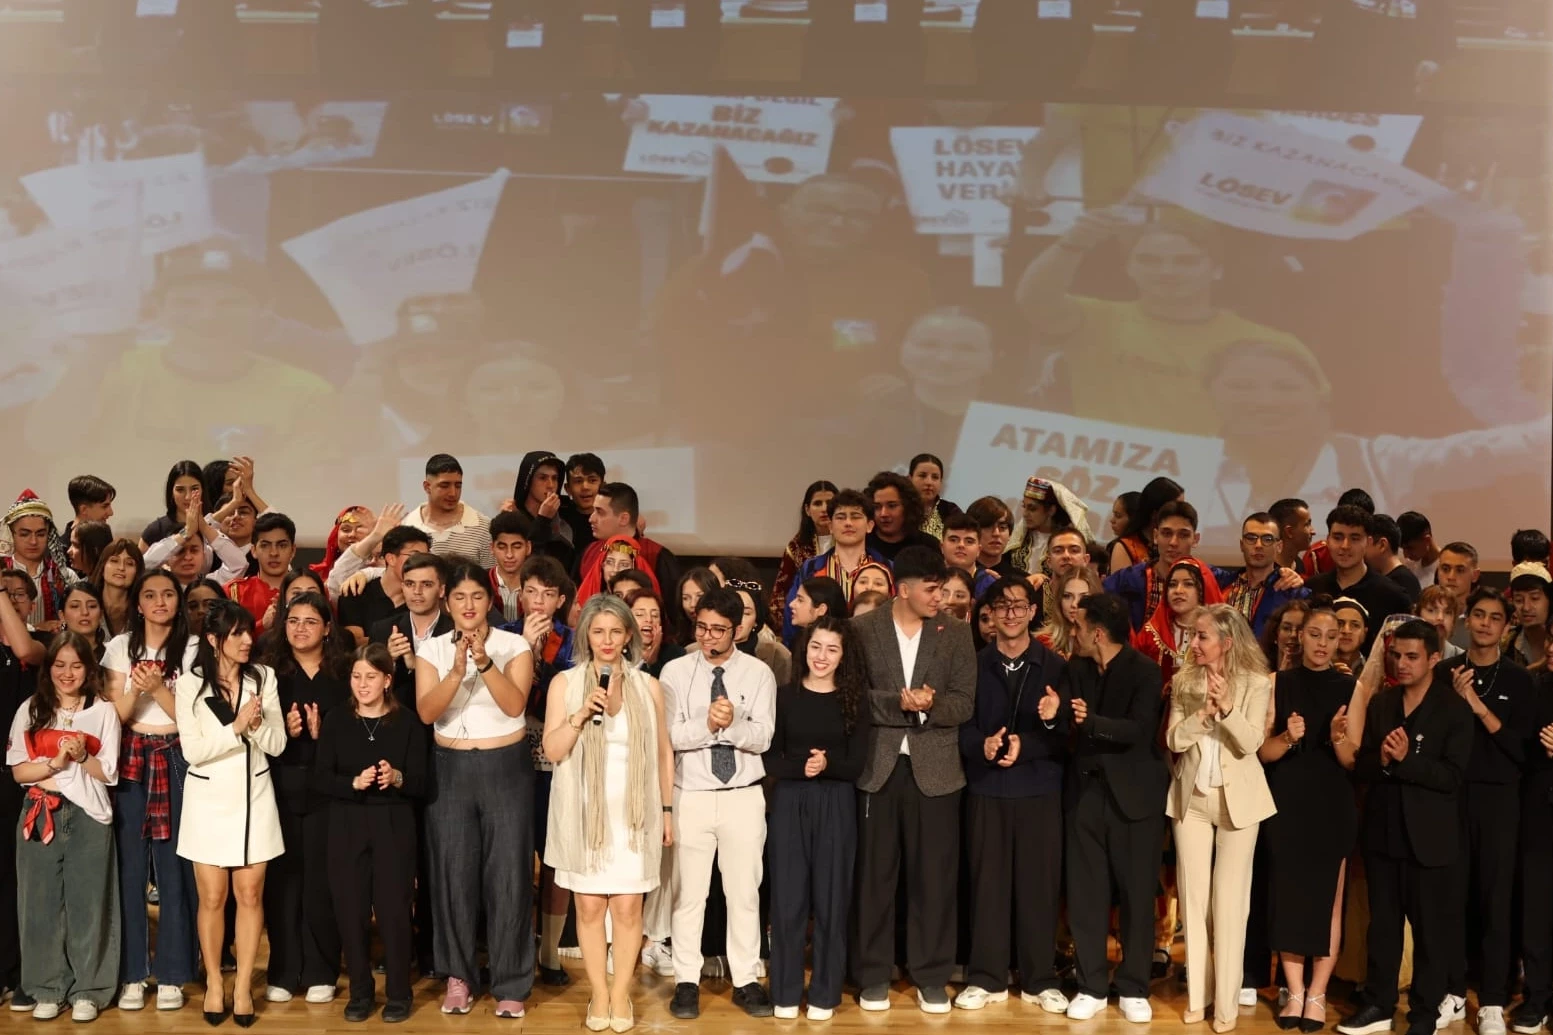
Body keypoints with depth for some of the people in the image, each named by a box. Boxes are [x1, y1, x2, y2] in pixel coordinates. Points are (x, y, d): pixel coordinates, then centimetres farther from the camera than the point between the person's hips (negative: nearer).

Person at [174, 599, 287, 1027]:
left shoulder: (263, 677, 0)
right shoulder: (190, 683, -6)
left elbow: (277, 744, -2)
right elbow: (192, 750, -13)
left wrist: (257, 723, -21)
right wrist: (237, 727, -21)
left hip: (254, 797, 2)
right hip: (209, 800, -2)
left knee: (250, 895, 4)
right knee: (212, 898, 4)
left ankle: (243, 985, 14)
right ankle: (213, 983, 19)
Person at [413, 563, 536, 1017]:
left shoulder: (514, 645, -2)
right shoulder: (431, 648, 3)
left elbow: (514, 705, -14)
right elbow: (427, 712, -9)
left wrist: (485, 662, -27)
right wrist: (457, 671, -24)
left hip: (506, 768, -2)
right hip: (450, 770, 2)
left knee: (508, 873, -1)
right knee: (453, 872, 5)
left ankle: (510, 983, 8)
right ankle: (458, 975, 21)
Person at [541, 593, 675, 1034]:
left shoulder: (647, 685, 3)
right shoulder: (565, 682, 0)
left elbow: (663, 752, 9)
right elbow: (552, 751, -4)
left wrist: (667, 810, 8)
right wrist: (581, 713, -17)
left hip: (633, 812, 0)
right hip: (584, 812, 0)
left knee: (628, 906, 0)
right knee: (589, 905, 5)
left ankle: (621, 993, 13)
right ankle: (599, 993, 16)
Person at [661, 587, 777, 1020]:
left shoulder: (759, 673, 0)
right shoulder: (676, 671, 0)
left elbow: (762, 738, -8)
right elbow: (668, 735, -9)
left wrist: (732, 724, -25)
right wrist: (707, 725, -24)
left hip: (743, 796, 0)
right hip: (691, 795, 0)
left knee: (745, 891, 7)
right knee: (688, 892, 5)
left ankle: (745, 981, 18)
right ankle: (687, 981, 15)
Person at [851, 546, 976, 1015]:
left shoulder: (956, 633, 4)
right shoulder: (863, 629, 0)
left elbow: (964, 702, -1)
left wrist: (931, 705, -19)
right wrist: (899, 703, -19)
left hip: (934, 768, 1)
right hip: (877, 767, -1)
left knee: (934, 876, 5)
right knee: (874, 874, 6)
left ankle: (932, 976, 17)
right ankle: (873, 975, 18)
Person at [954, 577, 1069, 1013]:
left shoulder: (1055, 666, 3)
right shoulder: (975, 665, 5)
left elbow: (1067, 732, -1)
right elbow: (961, 723, 2)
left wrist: (1025, 746, -16)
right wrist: (983, 746, -17)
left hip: (1040, 787, -1)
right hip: (986, 787, 1)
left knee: (1039, 883, 3)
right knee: (987, 881, 4)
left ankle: (1039, 980, 14)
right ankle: (987, 977, 13)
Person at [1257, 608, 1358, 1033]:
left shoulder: (1349, 688, 1)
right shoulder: (1278, 683, 2)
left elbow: (1352, 762, -1)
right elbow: (1263, 751, -1)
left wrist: (1338, 738, -21)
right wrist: (1288, 738, -20)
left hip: (1332, 805, -1)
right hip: (1286, 802, 1)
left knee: (1328, 896, 2)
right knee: (1287, 893, 4)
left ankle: (1317, 995, 12)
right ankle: (1294, 992, 14)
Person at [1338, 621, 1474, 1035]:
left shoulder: (1454, 709, -8)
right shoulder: (1379, 702, 7)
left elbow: (1452, 776, -14)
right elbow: (1361, 764, 3)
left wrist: (1405, 759, -24)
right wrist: (1382, 760, -18)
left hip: (1429, 837, -5)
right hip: (1383, 832, 5)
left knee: (1430, 928, 6)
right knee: (1381, 923, 14)